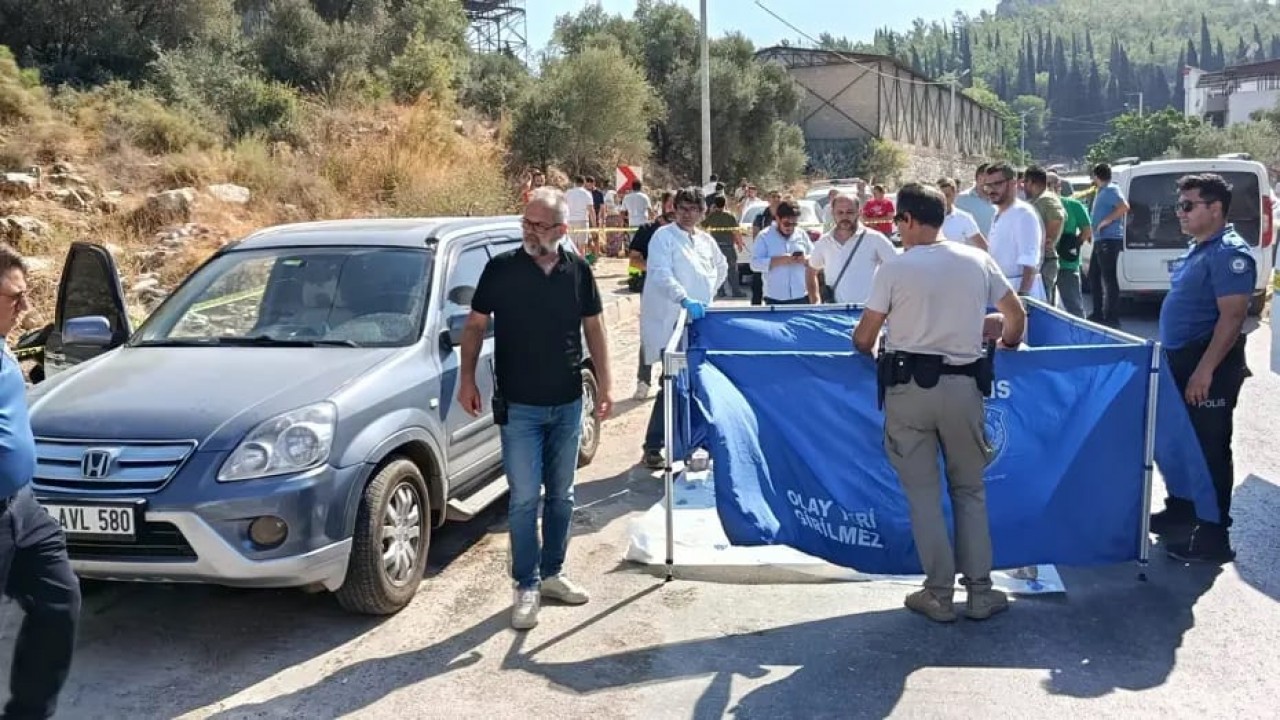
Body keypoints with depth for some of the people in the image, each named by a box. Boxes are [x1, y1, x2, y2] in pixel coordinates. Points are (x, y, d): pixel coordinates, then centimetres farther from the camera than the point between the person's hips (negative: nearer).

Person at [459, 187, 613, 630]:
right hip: (518, 406, -3)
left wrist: (604, 385, 3)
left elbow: (593, 329, 8)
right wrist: (467, 379, -11)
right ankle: (527, 586, 11)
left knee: (561, 495, 13)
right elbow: (475, 326, -1)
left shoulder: (578, 272, 1)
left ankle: (552, 573, 28)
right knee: (524, 498, -2)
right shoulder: (501, 269, -7)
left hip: (567, 404, 3)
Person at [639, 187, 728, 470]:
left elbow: (722, 267, 31)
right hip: (671, 322, -6)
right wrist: (684, 299, -34)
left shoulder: (706, 240, 13)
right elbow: (661, 274, -21)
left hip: (699, 320, 7)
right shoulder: (663, 237, -7)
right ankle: (652, 447, 0)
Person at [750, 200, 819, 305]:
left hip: (801, 297, 3)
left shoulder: (802, 235, 8)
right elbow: (755, 263, -10)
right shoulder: (765, 237, -2)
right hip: (775, 298, -3)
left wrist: (807, 260, -10)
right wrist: (778, 260, -21)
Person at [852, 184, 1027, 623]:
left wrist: (863, 349, 23)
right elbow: (1017, 317, 12)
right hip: (962, 385, 3)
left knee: (922, 493, 6)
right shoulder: (978, 261, 4)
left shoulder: (895, 269, -4)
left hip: (909, 387, -2)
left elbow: (863, 338, 0)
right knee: (970, 490, 14)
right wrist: (1005, 347, 32)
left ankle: (939, 595, 10)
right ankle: (979, 592, 15)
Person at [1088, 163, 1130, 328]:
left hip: (1109, 240, -11)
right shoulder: (1101, 191, 18)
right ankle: (1098, 313, 24)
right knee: (1094, 275, 16)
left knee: (1109, 278, -9)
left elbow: (1124, 206, -26)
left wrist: (1107, 221, -21)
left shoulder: (1111, 190, -12)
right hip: (1100, 240, 11)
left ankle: (1112, 317, -8)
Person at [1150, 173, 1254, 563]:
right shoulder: (1199, 249, 13)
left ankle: (1214, 537, 4)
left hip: (1209, 367, -10)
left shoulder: (1229, 253, -17)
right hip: (1182, 360, 10)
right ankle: (1180, 511, 34)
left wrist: (1205, 370, -26)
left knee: (1210, 449, -3)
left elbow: (1232, 317, -23)